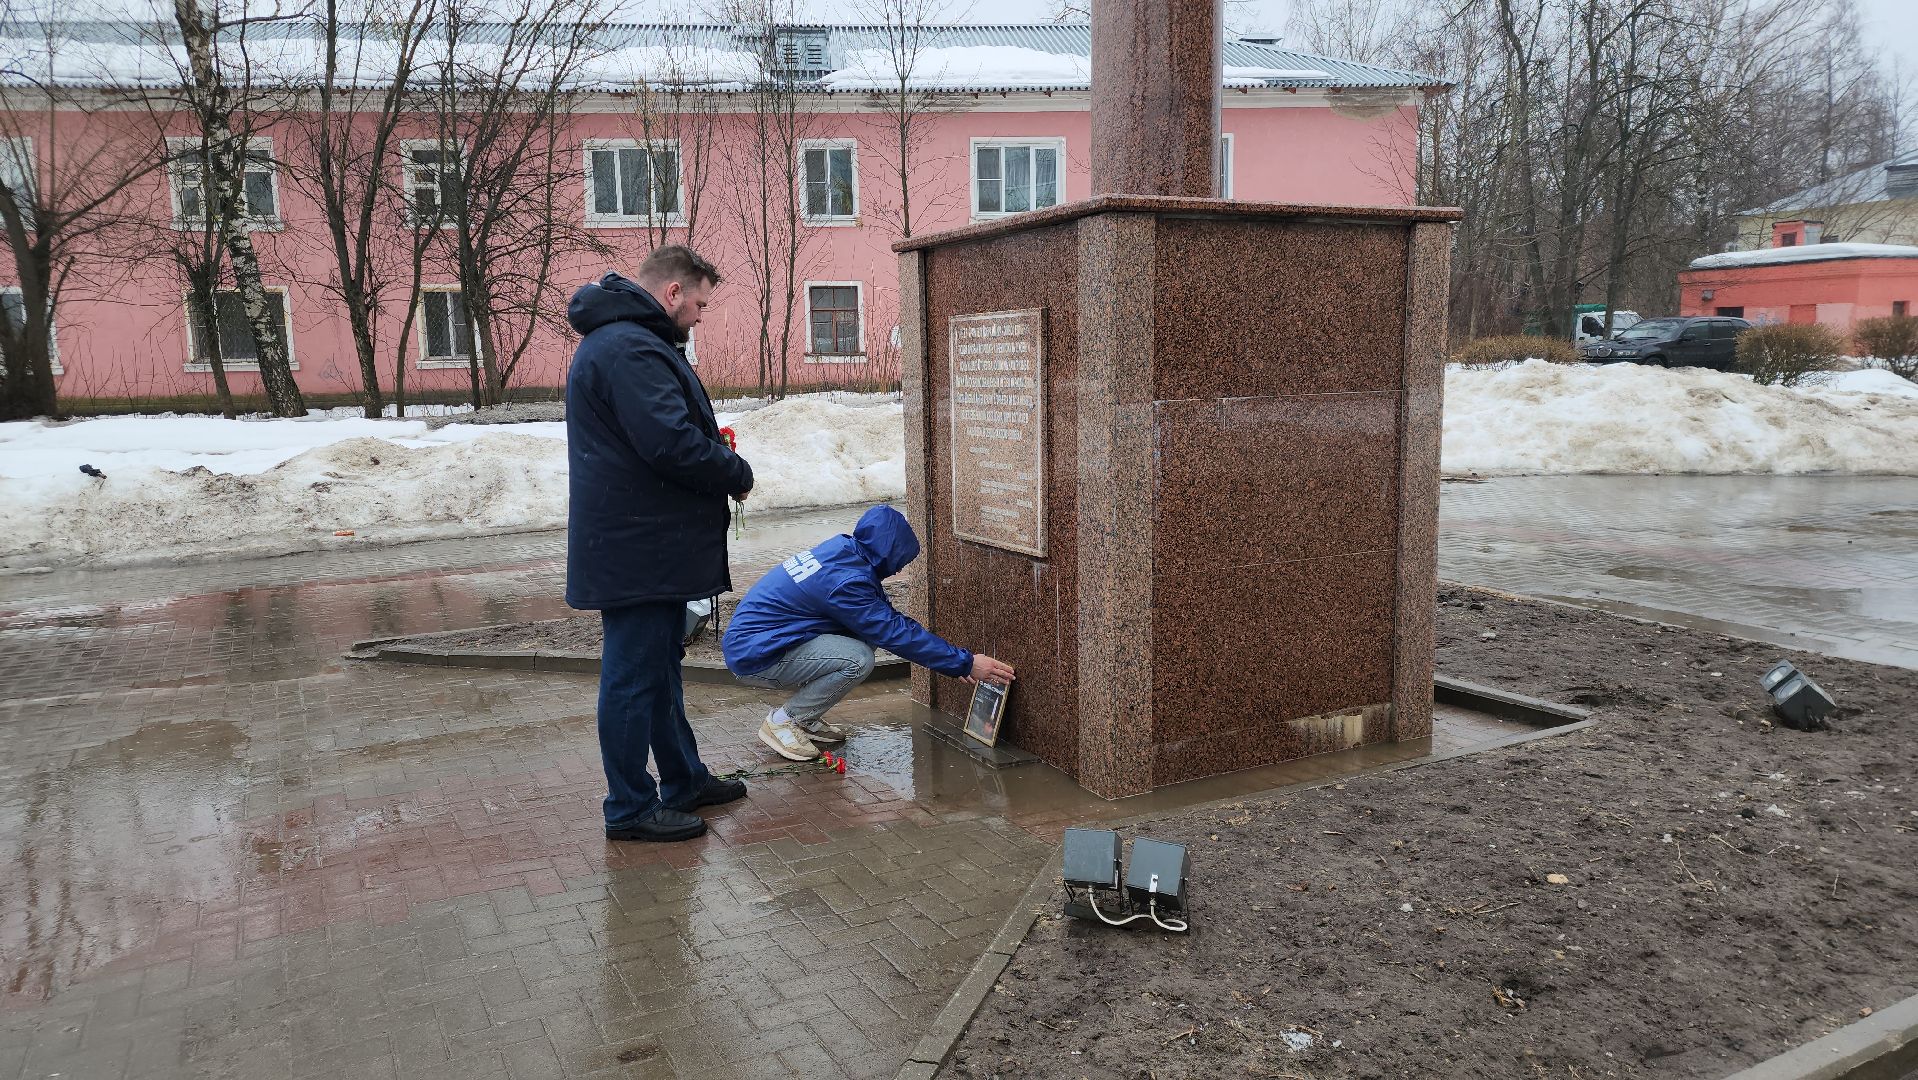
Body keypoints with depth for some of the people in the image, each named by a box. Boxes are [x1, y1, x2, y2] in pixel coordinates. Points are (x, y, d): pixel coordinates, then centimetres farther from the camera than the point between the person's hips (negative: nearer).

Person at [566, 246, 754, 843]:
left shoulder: (627, 341, 17)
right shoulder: (629, 348, -20)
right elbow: (674, 444, -27)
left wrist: (721, 463, 6)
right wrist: (739, 474, -11)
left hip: (648, 543, 11)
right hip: (636, 549, -11)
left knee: (661, 666, 19)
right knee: (634, 675, -1)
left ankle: (684, 780, 33)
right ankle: (630, 809, 11)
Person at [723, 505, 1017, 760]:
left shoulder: (842, 550, 4)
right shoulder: (846, 579, -25)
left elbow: (888, 617, 11)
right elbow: (896, 632, -23)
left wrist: (955, 660, 7)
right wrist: (964, 663, -17)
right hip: (754, 659, -10)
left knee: (867, 632, 3)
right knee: (858, 659, -23)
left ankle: (804, 719, 10)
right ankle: (782, 722, -6)